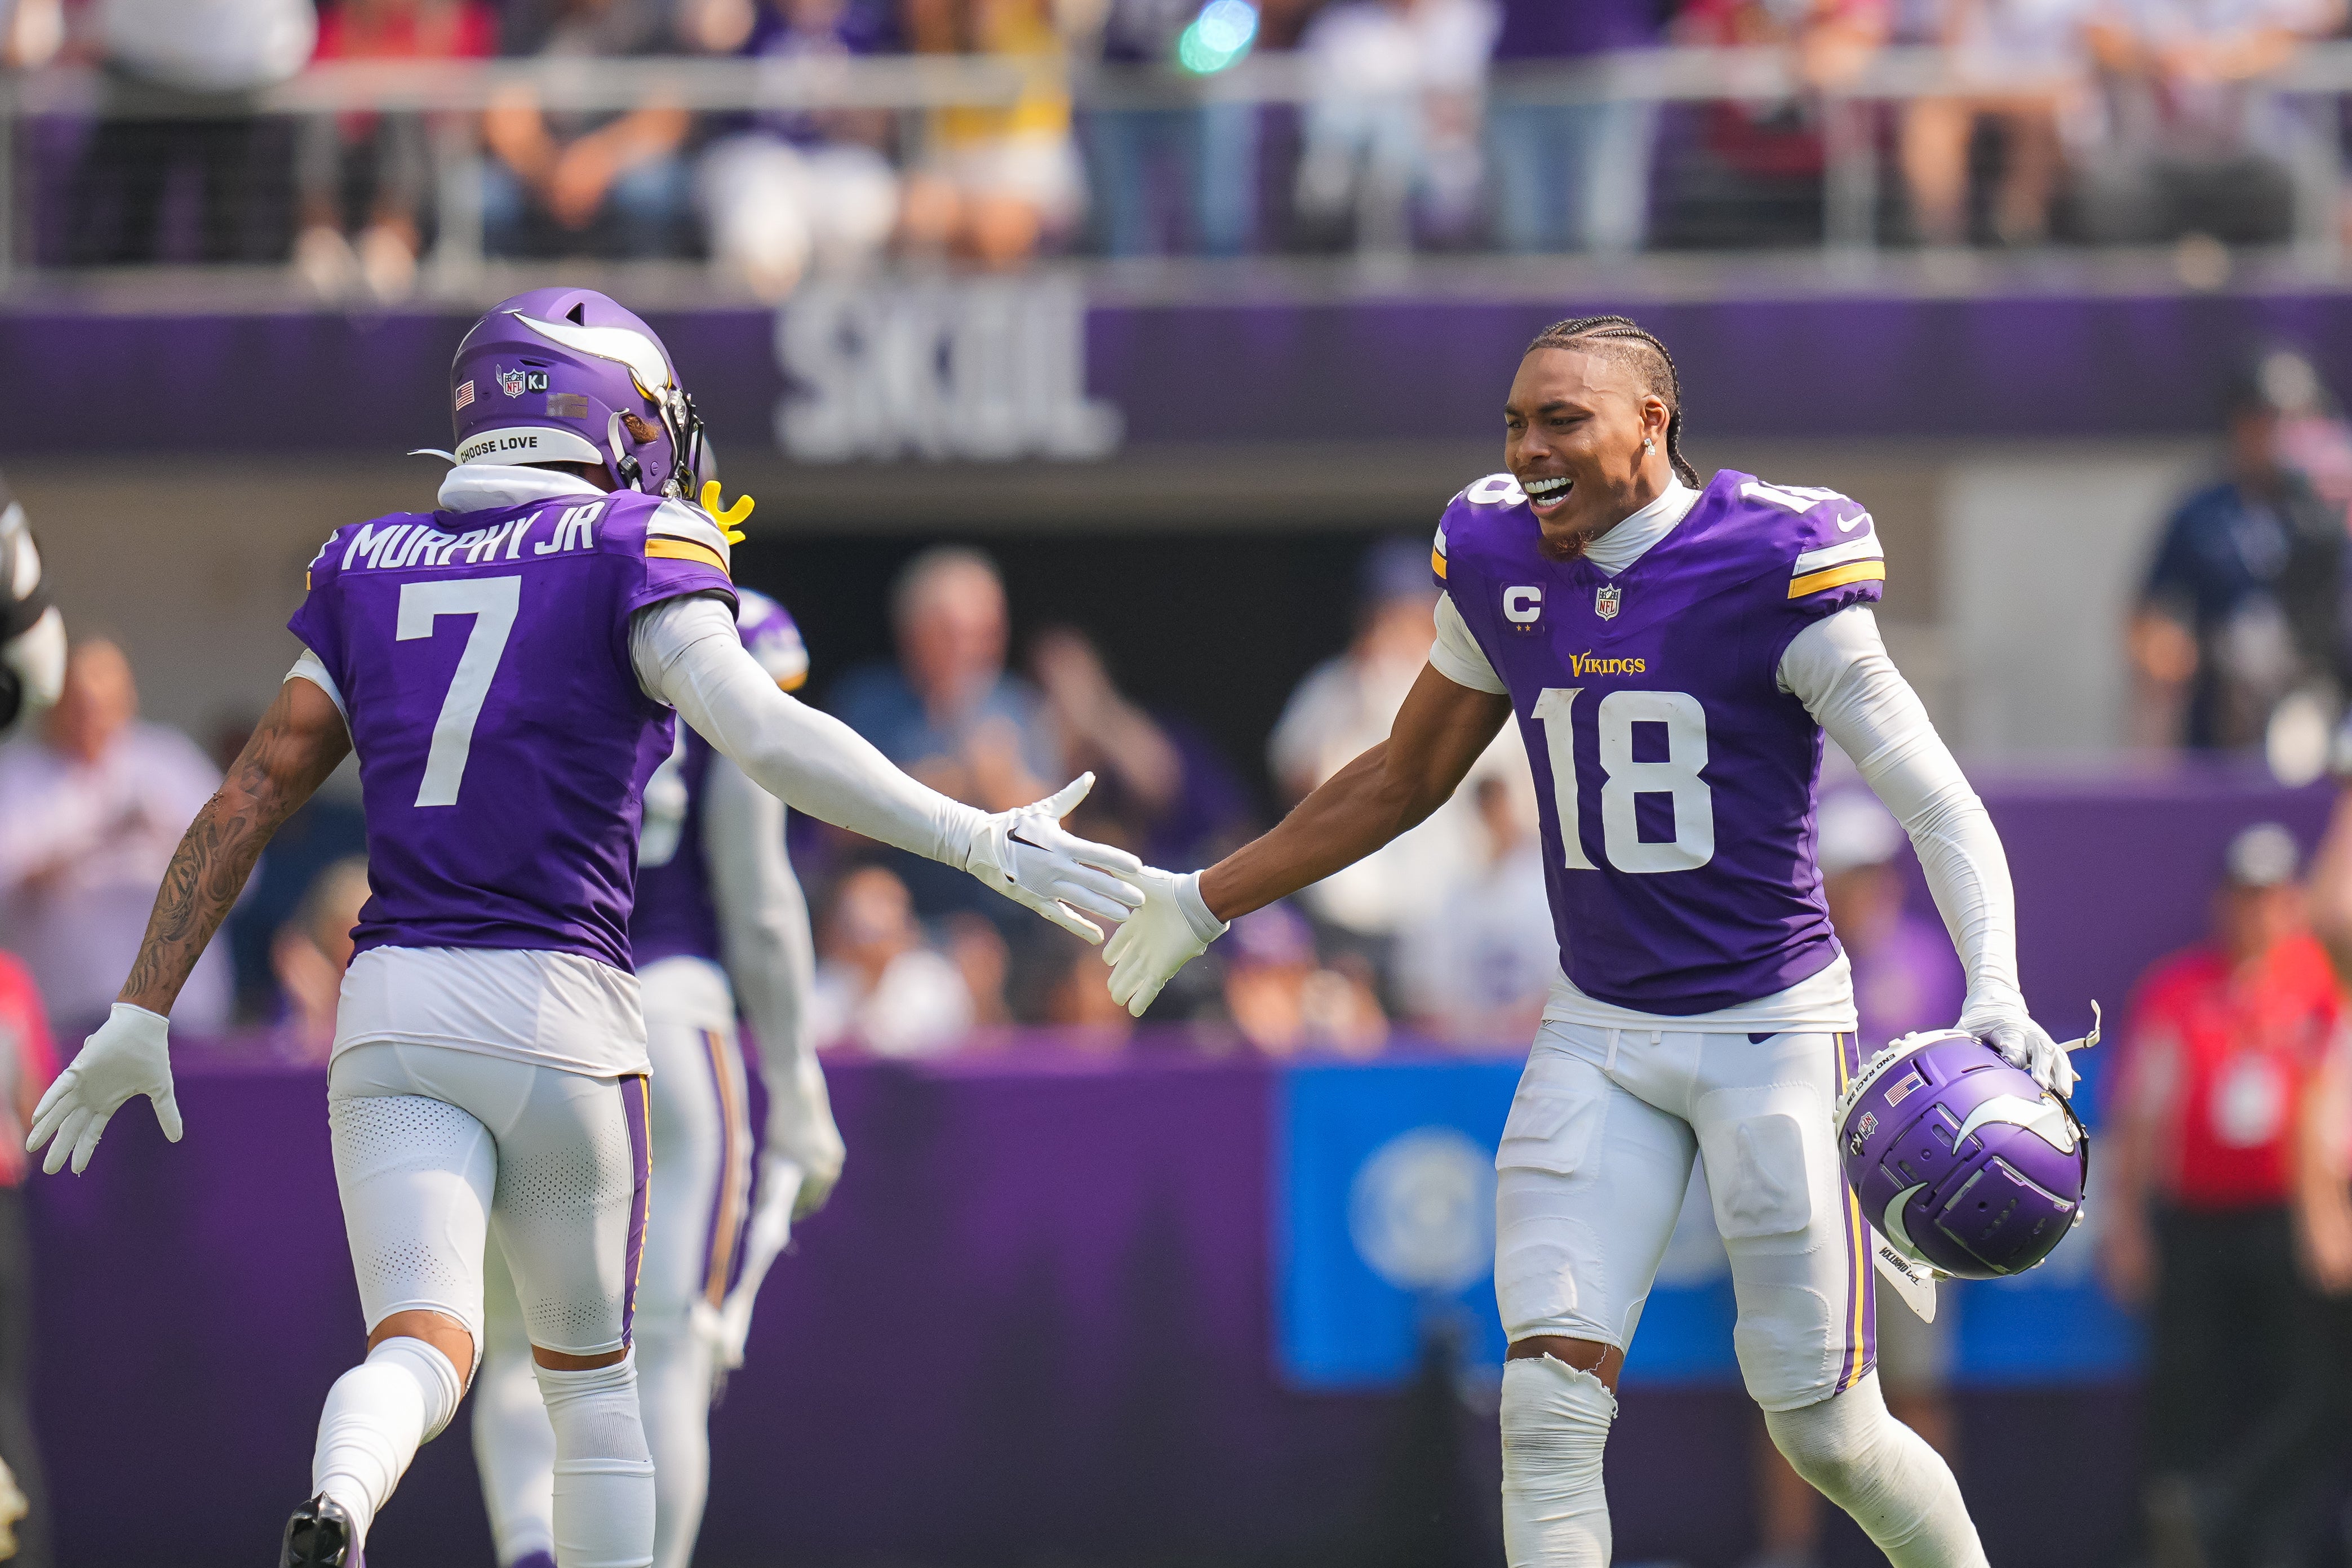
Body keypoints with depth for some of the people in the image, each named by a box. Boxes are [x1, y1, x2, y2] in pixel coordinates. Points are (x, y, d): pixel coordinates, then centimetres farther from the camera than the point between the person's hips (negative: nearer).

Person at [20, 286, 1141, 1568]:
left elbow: (246, 803, 11)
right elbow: (762, 735, -16)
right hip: (558, 1007, -3)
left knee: (419, 1351, -9)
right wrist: (981, 843, -16)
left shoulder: (368, 569, 13)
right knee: (589, 1376, 15)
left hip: (392, 1008, 3)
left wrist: (140, 1019, 15)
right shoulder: (633, 551, -1)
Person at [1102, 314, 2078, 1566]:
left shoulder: (1772, 570, -15)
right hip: (1597, 1033, 5)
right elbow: (1404, 780, 19)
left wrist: (1995, 999, -31)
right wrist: (1202, 903, 24)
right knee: (1549, 1405, -10)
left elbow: (1942, 811, -15)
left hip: (1771, 1032, -4)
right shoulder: (1501, 566, 2)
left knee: (1825, 1431, 1)